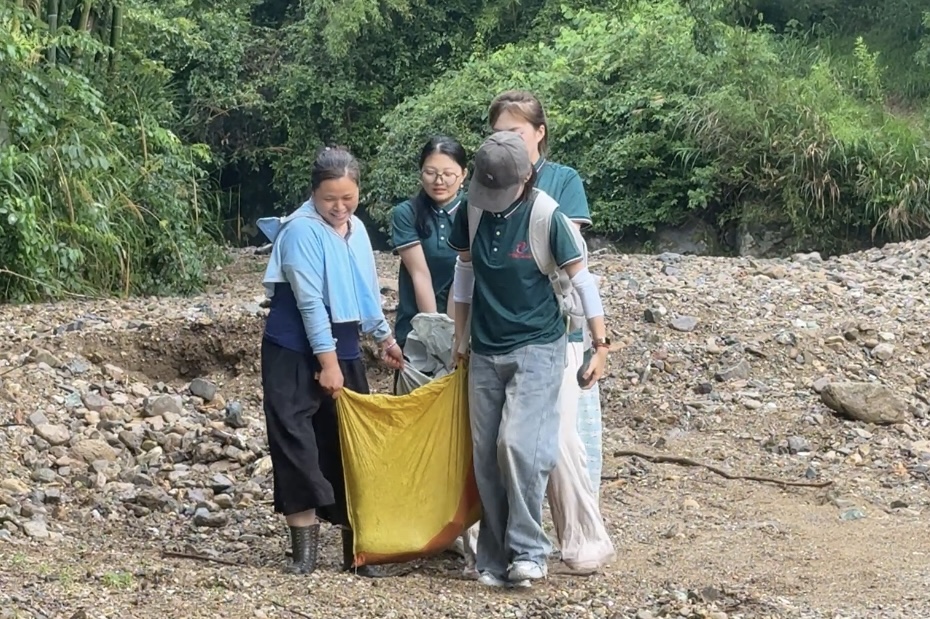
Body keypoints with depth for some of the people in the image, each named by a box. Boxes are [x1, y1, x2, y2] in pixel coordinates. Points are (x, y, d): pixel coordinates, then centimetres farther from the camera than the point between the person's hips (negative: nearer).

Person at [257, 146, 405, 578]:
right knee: (297, 443, -7)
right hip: (295, 353, -7)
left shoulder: (356, 230, 8)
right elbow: (310, 300, -19)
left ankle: (355, 544, 16)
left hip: (344, 349, 7)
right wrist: (327, 361, -20)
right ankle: (305, 547, -2)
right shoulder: (302, 230, -15)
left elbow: (367, 291, 20)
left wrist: (385, 337, 26)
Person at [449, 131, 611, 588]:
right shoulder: (471, 213, -1)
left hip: (536, 348, -4)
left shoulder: (546, 218, -12)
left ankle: (528, 550, -8)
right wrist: (460, 341, 17)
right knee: (486, 456, 4)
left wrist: (601, 345, -6)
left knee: (518, 444, -19)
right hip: (486, 352, 5)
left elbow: (581, 280, -6)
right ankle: (495, 560, 12)